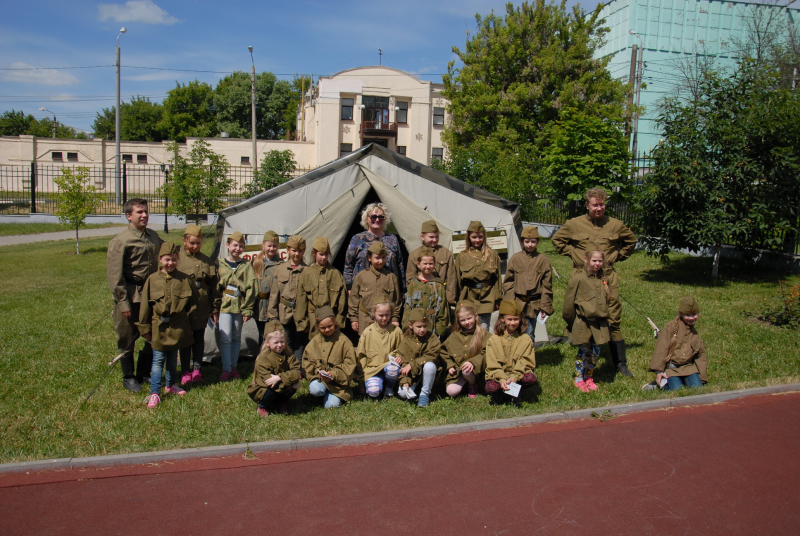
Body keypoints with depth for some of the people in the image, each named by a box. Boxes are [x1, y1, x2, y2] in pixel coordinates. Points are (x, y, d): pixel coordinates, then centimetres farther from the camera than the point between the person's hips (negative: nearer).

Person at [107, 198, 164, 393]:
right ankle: (128, 378, 22)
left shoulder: (153, 236, 9)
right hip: (131, 297, -6)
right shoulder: (120, 241, -11)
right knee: (127, 338, 6)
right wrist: (123, 303, -16)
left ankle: (144, 373, 29)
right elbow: (115, 275, -13)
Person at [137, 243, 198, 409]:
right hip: (159, 327, -2)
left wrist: (189, 324, 3)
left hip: (178, 327, 2)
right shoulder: (152, 280, -3)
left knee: (173, 358, 17)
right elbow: (145, 305, 1)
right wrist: (145, 327, 1)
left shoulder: (184, 279, -1)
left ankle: (171, 385, 34)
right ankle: (154, 393, 3)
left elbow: (193, 302, 8)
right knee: (158, 360, -1)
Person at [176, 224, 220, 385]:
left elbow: (214, 286, 8)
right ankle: (185, 371, 12)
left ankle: (196, 368, 21)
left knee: (199, 337, 9)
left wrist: (215, 308, 7)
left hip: (202, 307, 2)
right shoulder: (177, 258, -2)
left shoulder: (207, 261, 6)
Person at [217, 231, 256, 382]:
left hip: (239, 307, 1)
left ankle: (234, 367, 22)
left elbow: (250, 288, -1)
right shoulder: (220, 265, 4)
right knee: (225, 337, -8)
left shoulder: (247, 266, 2)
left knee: (236, 338, 10)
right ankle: (226, 369, -1)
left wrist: (247, 309, -6)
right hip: (224, 306, -1)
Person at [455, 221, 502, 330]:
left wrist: (498, 298, 4)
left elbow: (497, 277, 8)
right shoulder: (462, 256, 6)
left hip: (487, 297, 0)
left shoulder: (492, 254, 7)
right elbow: (458, 280, 9)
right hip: (470, 298, 0)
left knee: (484, 329, -4)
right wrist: (460, 301, 5)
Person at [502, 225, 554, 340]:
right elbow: (508, 282, 4)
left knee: (529, 336, 9)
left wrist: (545, 306, 1)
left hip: (534, 305, 1)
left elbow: (547, 286, 5)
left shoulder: (543, 260, 3)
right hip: (517, 304, 0)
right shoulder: (515, 258, 2)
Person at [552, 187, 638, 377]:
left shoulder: (615, 225, 5)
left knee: (613, 320, 3)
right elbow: (557, 239, 15)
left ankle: (620, 363, 13)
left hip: (608, 278, 1)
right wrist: (571, 253, 5)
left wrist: (617, 256, 12)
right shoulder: (574, 224, 1)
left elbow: (631, 240, 22)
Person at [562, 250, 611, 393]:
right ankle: (579, 379, 16)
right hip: (583, 322, -5)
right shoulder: (578, 278, -11)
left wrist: (604, 316, 19)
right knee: (583, 351, 0)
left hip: (599, 322, 5)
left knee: (596, 351, 8)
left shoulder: (603, 279, 8)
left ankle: (589, 377, 26)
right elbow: (569, 302, -7)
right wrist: (571, 322, -1)